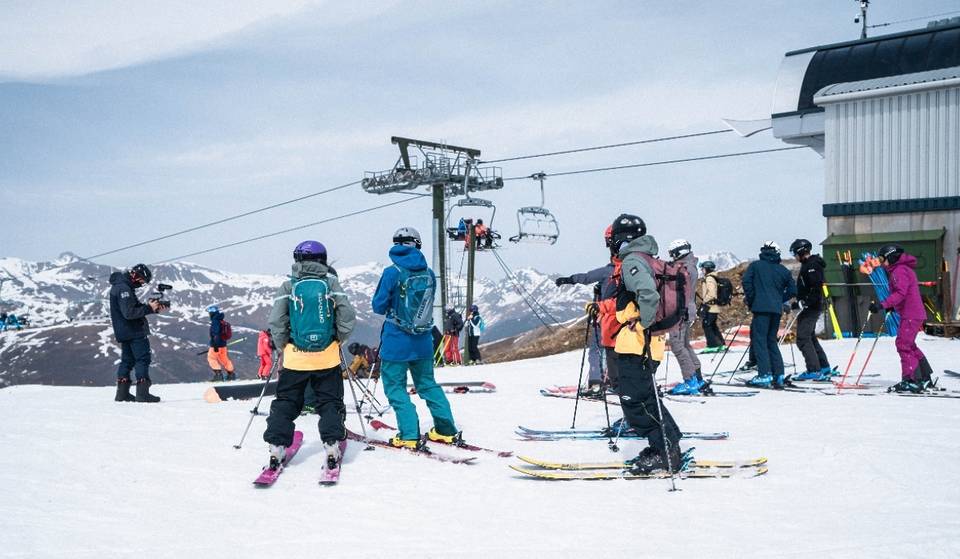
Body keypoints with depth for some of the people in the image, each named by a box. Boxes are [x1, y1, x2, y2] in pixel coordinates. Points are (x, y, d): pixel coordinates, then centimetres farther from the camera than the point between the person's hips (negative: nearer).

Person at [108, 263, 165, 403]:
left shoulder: (120, 286, 15)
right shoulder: (123, 288, -19)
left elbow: (135, 308, 17)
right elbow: (129, 313, -26)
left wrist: (155, 309, 5)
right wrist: (149, 308, -19)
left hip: (124, 332, 10)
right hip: (134, 332, -10)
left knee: (127, 360, 14)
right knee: (143, 359, -6)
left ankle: (122, 393, 16)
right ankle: (143, 393, -9)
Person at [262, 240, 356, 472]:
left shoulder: (288, 286, 0)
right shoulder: (331, 283, 0)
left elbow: (276, 322, -5)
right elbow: (348, 317, -4)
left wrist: (283, 345, 9)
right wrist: (339, 339, 11)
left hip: (295, 357, 0)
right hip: (327, 357, 0)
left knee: (285, 402, 10)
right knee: (330, 402, 10)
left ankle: (276, 447, 3)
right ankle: (332, 445, 0)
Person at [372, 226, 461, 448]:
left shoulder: (392, 273, -13)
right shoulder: (429, 274, 0)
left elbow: (378, 307, -7)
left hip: (396, 343, -5)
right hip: (423, 342, 5)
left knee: (395, 387, 5)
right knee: (427, 384, 18)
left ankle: (409, 436, -1)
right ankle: (447, 430, 20)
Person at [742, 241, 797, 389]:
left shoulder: (755, 265, 4)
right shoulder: (783, 270, 14)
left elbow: (746, 281, -7)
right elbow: (793, 290, 14)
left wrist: (750, 300, 3)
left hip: (761, 308, -5)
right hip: (777, 309, 5)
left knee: (759, 339, -5)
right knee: (772, 341, 14)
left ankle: (765, 375, -17)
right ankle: (779, 375, 9)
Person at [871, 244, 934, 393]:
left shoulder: (900, 271, -13)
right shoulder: (903, 269, 20)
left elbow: (900, 293, -25)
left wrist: (882, 304, -31)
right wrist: (891, 306, 16)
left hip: (911, 315, -11)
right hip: (912, 313, 11)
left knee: (903, 344, -11)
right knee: (909, 344, 19)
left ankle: (911, 379, -12)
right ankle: (925, 377, 27)